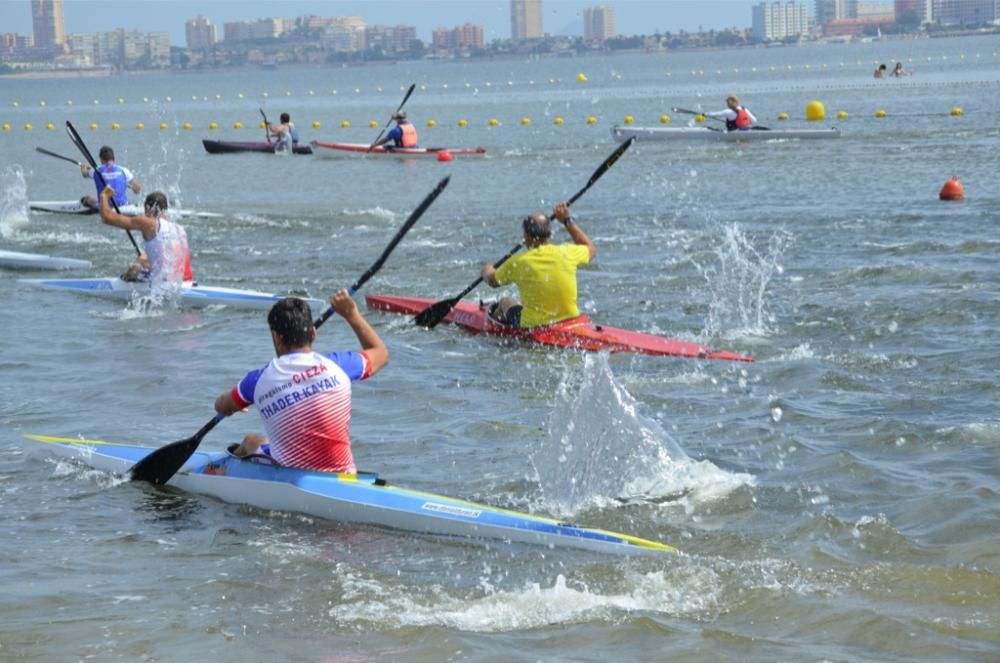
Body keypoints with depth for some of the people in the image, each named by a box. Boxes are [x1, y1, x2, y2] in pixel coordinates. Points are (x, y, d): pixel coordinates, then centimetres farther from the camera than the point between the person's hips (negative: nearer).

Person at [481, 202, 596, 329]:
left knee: (507, 302, 29)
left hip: (532, 326, -2)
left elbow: (493, 282, 7)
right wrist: (568, 221, 19)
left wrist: (487, 272, 31)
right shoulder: (566, 253, -10)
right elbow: (591, 249, 15)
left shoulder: (518, 262, -14)